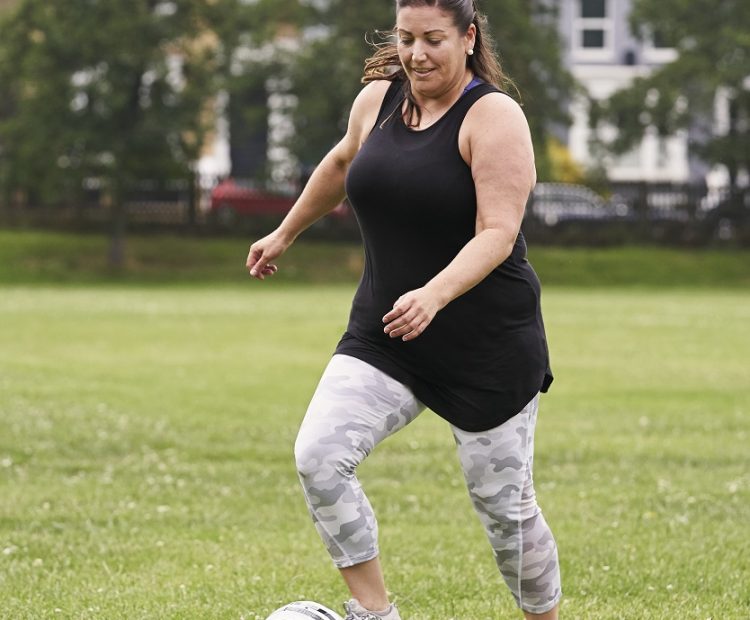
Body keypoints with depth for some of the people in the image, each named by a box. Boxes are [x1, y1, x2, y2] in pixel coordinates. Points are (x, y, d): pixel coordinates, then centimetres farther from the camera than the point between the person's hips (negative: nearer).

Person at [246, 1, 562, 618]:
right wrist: (286, 233, 37)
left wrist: (434, 295, -38)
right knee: (318, 455, -16)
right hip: (382, 339, 5)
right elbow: (342, 163, 27)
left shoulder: (494, 116, -13)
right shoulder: (378, 98, 5)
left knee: (505, 506, 3)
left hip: (488, 347, -5)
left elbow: (498, 234, -23)